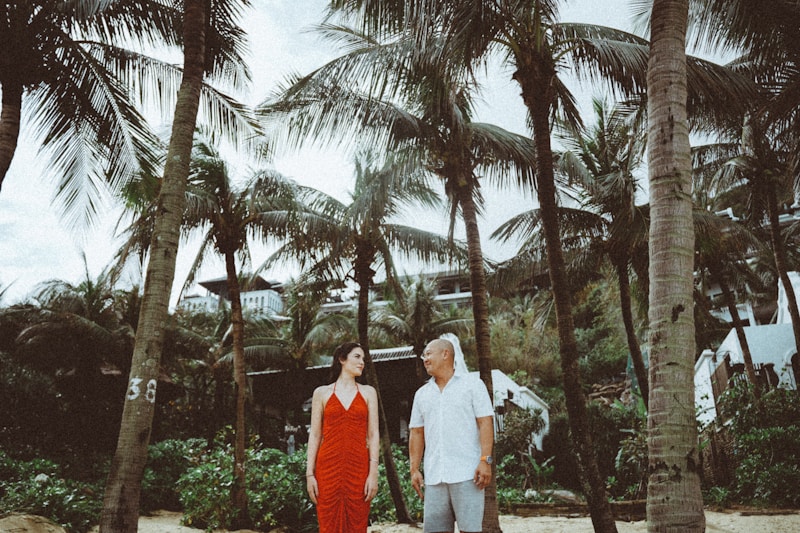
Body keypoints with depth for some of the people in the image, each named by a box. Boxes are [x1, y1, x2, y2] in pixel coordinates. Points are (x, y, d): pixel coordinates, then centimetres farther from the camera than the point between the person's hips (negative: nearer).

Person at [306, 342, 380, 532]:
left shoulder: (368, 392, 9)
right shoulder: (322, 393, 8)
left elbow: (373, 435, 4)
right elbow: (315, 435, 6)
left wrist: (374, 472, -5)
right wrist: (310, 473, -1)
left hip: (358, 468, 1)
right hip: (329, 467, 0)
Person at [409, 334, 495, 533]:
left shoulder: (473, 385, 3)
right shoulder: (422, 393, 15)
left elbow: (486, 423, -4)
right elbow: (416, 433, 15)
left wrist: (485, 460, -14)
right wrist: (414, 469, 8)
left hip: (466, 473, -4)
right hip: (433, 477, 5)